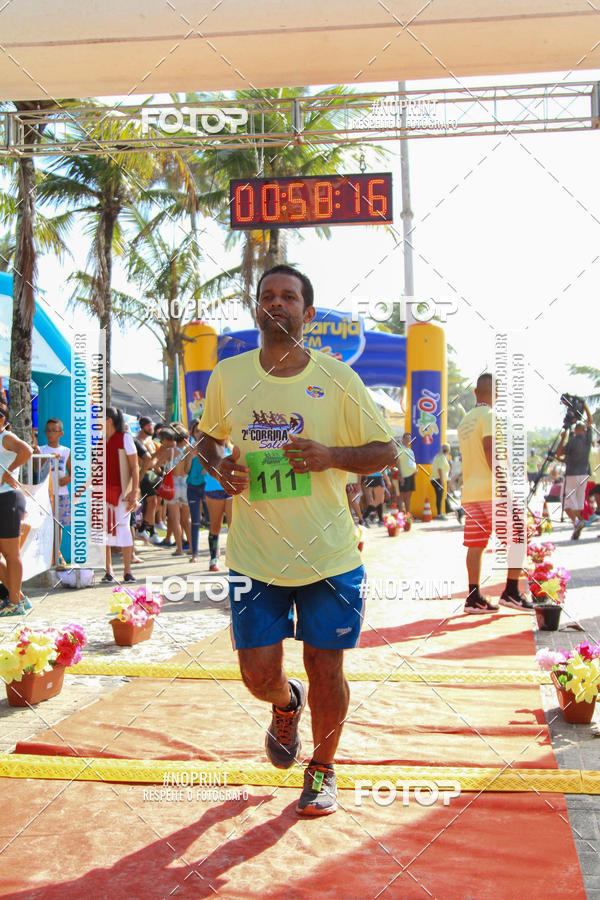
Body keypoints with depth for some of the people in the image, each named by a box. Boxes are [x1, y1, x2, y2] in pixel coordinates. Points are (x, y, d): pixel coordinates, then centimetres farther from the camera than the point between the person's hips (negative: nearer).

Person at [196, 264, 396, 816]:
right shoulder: (228, 375, 3)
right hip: (254, 557, 2)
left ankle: (322, 770, 33)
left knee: (325, 669, 7)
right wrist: (217, 465, -4)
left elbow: (386, 451, 0)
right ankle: (287, 705, 43)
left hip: (329, 557, -1)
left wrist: (331, 455, -18)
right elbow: (208, 436, 19)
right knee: (259, 675, 4)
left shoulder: (337, 378, -4)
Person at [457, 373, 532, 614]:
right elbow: (490, 452, -18)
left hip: (470, 491, 8)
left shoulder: (465, 420, 18)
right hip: (491, 490, -8)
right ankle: (511, 592, 1)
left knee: (475, 546, 6)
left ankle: (474, 597, 5)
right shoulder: (489, 416, -8)